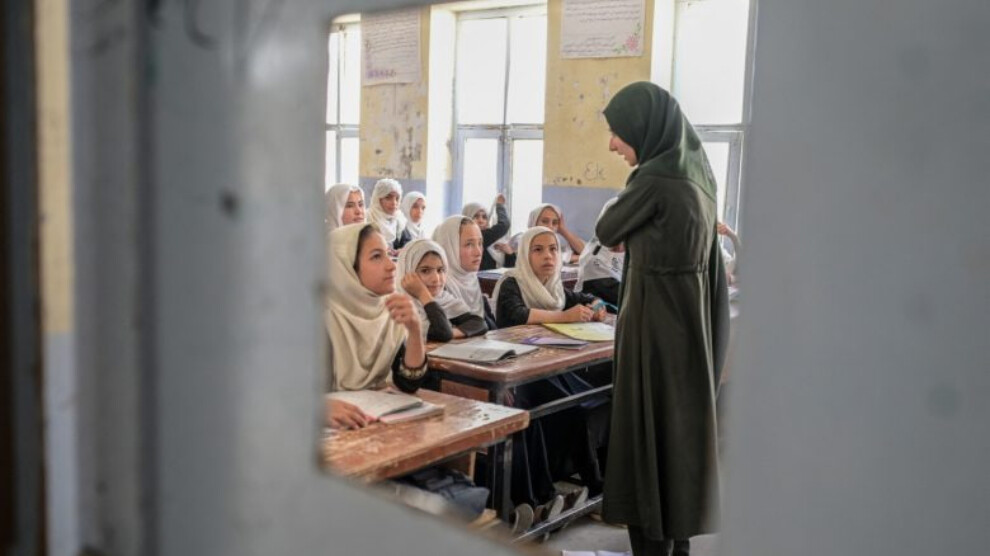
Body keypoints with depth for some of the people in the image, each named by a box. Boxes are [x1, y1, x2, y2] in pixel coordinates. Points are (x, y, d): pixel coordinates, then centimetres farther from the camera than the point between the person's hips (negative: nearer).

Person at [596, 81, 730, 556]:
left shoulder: (654, 178, -18)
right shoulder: (694, 170, 9)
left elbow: (607, 232, -4)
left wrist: (627, 232, 13)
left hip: (655, 322, -9)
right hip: (689, 318, 9)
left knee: (647, 433, 1)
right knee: (680, 429, 17)